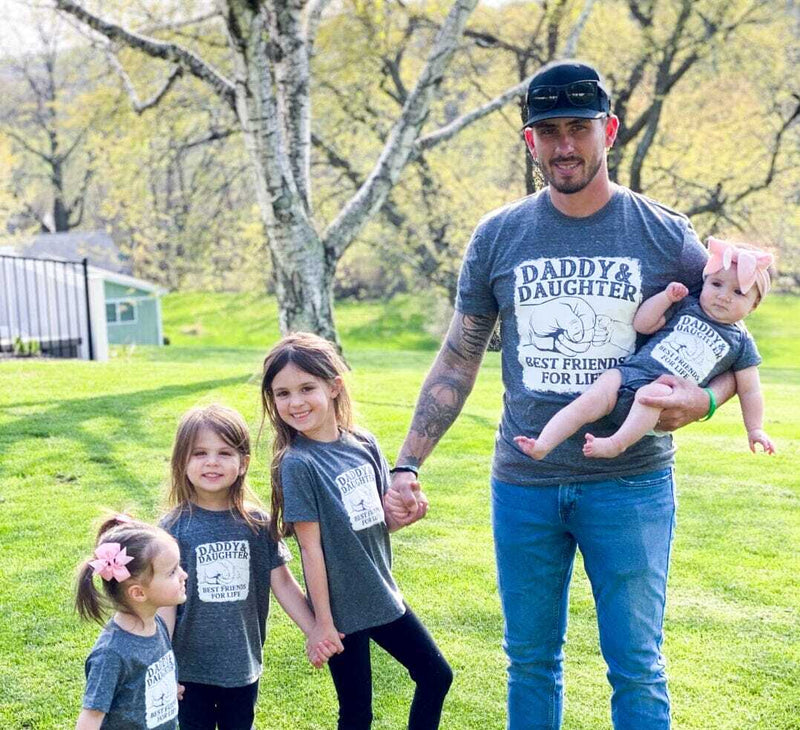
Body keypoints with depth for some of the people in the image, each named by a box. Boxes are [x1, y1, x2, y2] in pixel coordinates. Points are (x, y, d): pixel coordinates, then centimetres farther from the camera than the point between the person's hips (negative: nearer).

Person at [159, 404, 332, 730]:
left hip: (243, 666, 2)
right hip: (191, 667, -2)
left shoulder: (258, 524, -4)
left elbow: (283, 584, 3)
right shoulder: (173, 529, -10)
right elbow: (166, 603, -8)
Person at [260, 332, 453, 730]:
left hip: (382, 594, 6)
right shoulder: (298, 464, -17)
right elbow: (311, 548, -16)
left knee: (436, 675, 16)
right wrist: (322, 621, -13)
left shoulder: (364, 444, -1)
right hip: (342, 608, -6)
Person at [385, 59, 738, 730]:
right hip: (523, 484, 2)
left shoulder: (669, 237, -2)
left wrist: (704, 399, -17)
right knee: (531, 660, 14)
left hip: (630, 484, -1)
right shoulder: (498, 236, 1)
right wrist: (407, 466, 0)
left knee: (636, 668, 5)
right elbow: (458, 361, 5)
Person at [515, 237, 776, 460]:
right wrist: (667, 296, 3)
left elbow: (749, 390, 18)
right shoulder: (686, 307, 17)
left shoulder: (741, 343, 13)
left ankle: (617, 443, -45)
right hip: (630, 372, 2)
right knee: (590, 401, -23)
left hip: (668, 398, -2)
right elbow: (641, 324, 12)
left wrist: (755, 429, 14)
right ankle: (541, 447, -29)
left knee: (651, 393, -39)